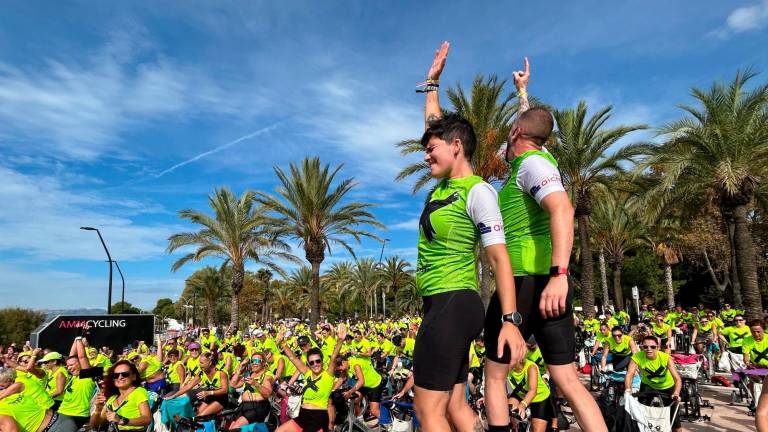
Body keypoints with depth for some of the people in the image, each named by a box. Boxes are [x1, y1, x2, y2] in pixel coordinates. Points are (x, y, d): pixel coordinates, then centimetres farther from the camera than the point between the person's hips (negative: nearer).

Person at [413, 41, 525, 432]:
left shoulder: (478, 192, -10)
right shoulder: (446, 183, 13)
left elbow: (499, 257, -15)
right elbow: (434, 123, 26)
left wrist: (510, 320, -20)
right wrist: (432, 82, 33)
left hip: (454, 304, -9)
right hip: (442, 305, 9)